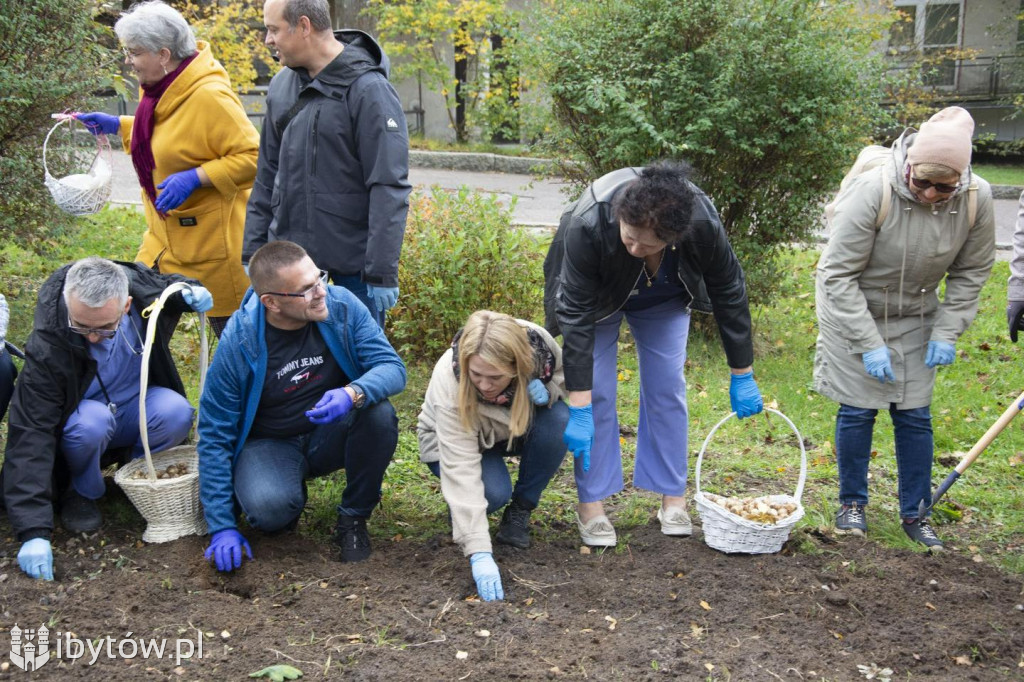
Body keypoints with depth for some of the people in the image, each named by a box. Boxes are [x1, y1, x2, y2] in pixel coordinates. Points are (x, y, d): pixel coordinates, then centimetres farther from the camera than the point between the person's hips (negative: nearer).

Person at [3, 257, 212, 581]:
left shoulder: (143, 285, -22)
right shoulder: (47, 346, -32)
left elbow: (169, 284, 7)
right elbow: (30, 433, -33)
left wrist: (190, 290, -20)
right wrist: (34, 531, -41)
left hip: (138, 408, 3)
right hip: (84, 418, -3)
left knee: (177, 413, -31)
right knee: (92, 422, -38)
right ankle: (81, 494, -6)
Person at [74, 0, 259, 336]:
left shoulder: (209, 96, -24)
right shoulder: (163, 88, 4)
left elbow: (253, 156, -25)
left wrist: (195, 177, -30)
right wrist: (118, 125, 13)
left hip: (212, 239, -9)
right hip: (166, 235, 9)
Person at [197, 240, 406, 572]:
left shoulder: (342, 306, -16)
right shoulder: (238, 344, -21)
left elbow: (392, 367, -17)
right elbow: (215, 436, -14)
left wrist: (354, 393, -42)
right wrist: (221, 527, -17)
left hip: (331, 432, 2)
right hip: (270, 443, -2)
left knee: (379, 413, -30)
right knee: (269, 507, -34)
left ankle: (353, 519, -6)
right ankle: (293, 494, 6)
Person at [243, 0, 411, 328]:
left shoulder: (368, 89, -13)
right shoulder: (282, 85, 8)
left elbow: (388, 189, -15)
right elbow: (267, 176, 15)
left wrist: (381, 273, -18)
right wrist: (253, 252, 12)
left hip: (352, 265, -6)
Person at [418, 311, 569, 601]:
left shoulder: (539, 345, -31)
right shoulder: (449, 384, -40)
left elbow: (566, 377, -7)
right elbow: (461, 470, -43)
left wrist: (547, 390, -33)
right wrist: (479, 554, -50)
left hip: (519, 428, 4)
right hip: (455, 440, -3)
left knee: (559, 420, -30)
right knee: (494, 492, -34)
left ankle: (520, 512, -9)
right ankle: (462, 511, 4)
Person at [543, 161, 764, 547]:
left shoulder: (704, 224, -37)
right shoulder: (588, 224, -42)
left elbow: (729, 294, -20)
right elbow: (577, 318, -36)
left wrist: (742, 376, -13)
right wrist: (579, 411, -35)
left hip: (665, 297, 2)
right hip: (597, 294, -2)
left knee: (667, 387, -2)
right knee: (596, 391, -8)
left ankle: (672, 498, 10)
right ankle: (591, 505, 1)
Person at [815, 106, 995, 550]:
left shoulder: (977, 199, -18)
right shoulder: (871, 192, -30)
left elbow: (971, 272, -1)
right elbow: (839, 275, -23)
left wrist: (947, 332, -8)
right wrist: (869, 344, -25)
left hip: (915, 319, 3)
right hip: (853, 313, -3)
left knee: (915, 415, 5)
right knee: (857, 410, 1)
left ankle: (915, 514, 18)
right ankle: (852, 504, 20)